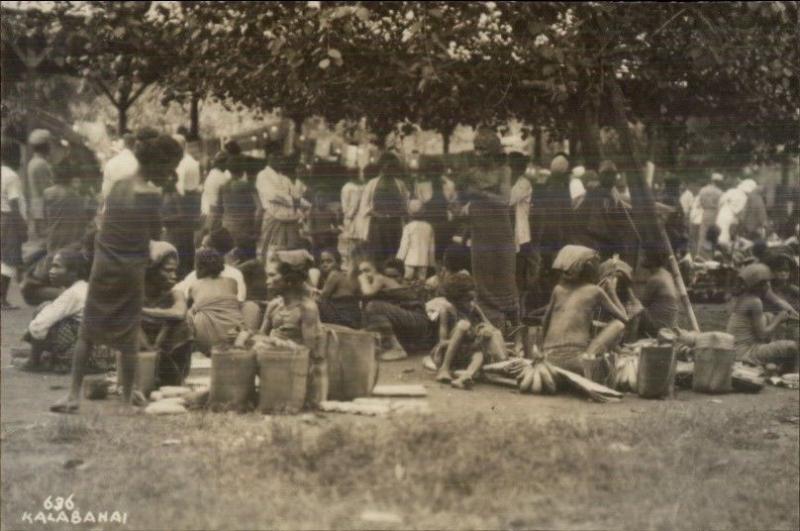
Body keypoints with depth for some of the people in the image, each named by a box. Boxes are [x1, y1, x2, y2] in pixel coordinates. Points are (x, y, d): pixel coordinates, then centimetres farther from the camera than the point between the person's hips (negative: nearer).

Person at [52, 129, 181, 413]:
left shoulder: (117, 186, 0)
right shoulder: (152, 195, -16)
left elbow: (104, 222, 6)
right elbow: (156, 235, -6)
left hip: (103, 265, 4)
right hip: (131, 271, -4)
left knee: (87, 332, 11)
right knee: (129, 336, 10)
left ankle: (74, 395, 8)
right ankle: (128, 392, 21)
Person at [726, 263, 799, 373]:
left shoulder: (741, 299, 11)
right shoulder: (755, 302, -15)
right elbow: (762, 335, -16)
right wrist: (779, 319, -3)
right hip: (746, 352, -10)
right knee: (792, 348, -14)